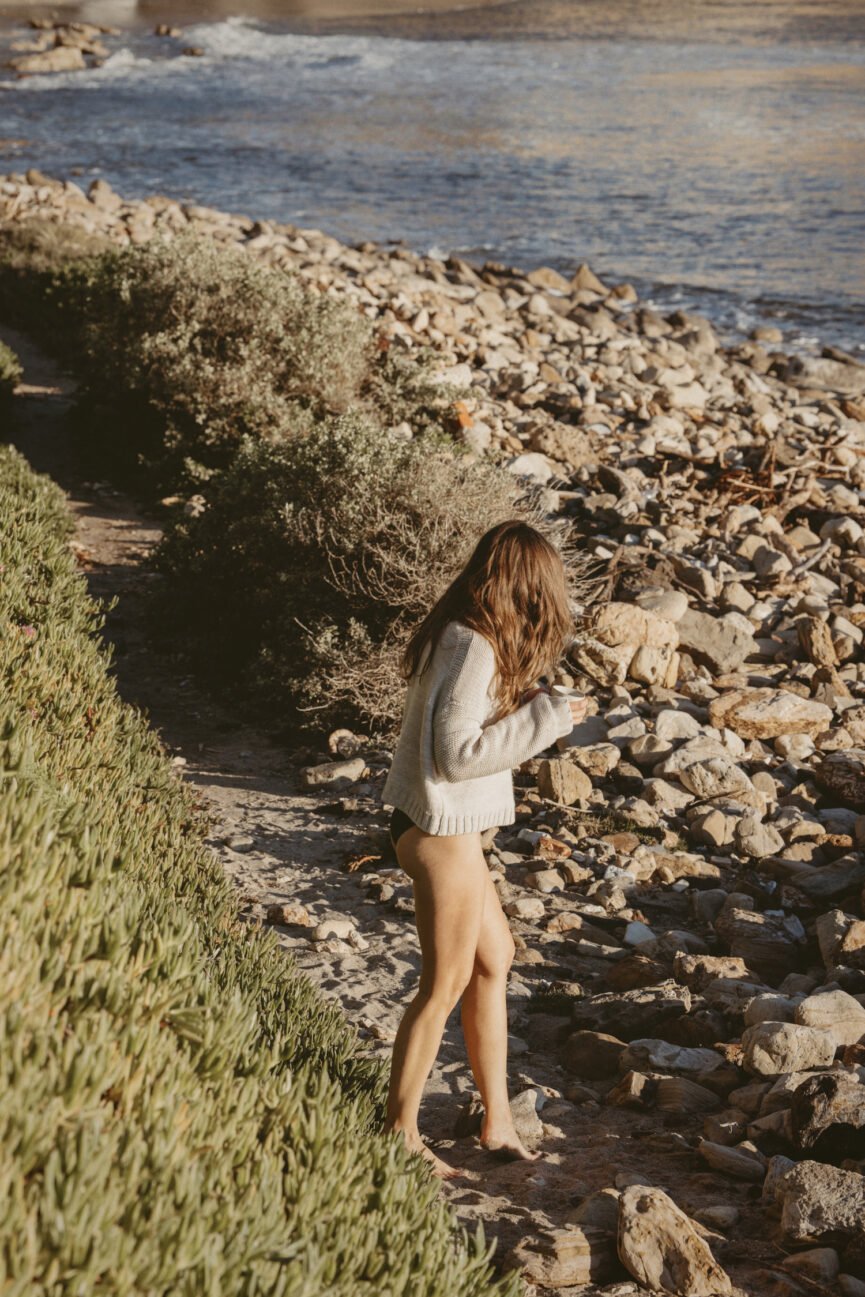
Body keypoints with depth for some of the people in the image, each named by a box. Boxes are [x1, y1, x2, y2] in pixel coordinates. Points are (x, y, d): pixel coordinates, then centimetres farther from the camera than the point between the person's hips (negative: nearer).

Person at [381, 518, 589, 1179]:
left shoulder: (457, 636, 7)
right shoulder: (474, 648, -21)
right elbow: (456, 752, -24)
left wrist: (529, 706, 8)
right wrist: (544, 718, -19)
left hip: (445, 826, 10)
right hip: (442, 831, -10)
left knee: (494, 959, 19)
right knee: (445, 986, 3)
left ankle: (498, 1120, 29)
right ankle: (400, 1135, 16)